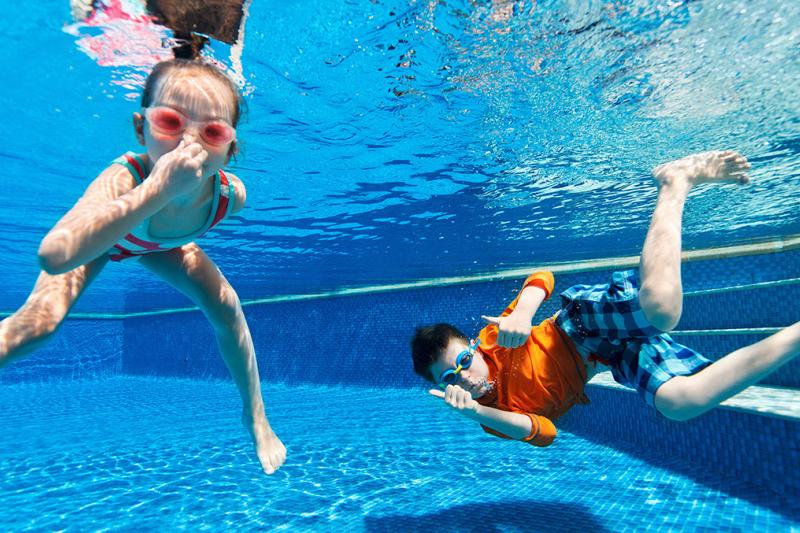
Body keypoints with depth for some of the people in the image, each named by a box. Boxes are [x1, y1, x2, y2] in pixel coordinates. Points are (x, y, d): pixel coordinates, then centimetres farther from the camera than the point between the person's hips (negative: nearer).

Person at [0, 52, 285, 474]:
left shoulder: (231, 194, -35)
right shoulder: (123, 179, -46)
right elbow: (55, 256, -65)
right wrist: (156, 190, -68)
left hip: (160, 244, 3)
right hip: (99, 234, -2)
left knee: (226, 308, -10)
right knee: (37, 325, -21)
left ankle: (255, 417, 8)